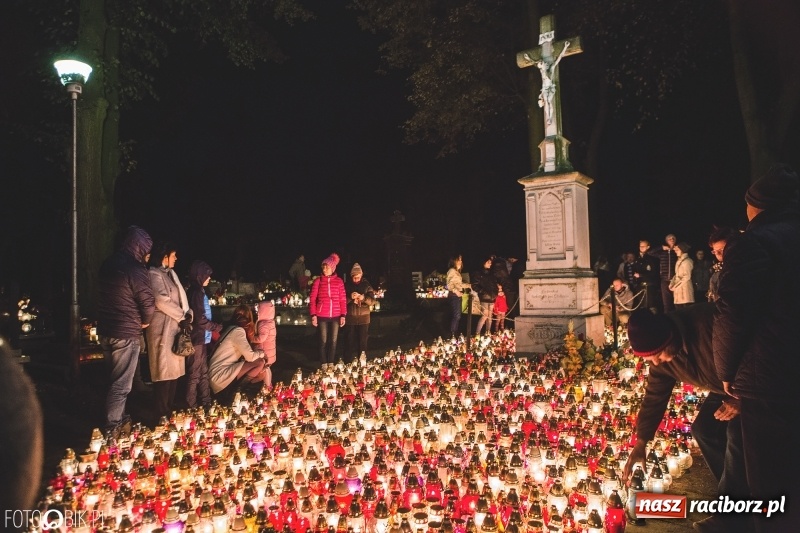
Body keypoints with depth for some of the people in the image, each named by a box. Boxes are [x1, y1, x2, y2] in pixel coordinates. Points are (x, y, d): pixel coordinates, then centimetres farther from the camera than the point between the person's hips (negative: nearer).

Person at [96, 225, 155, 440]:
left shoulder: (108, 264, 9)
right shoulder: (135, 270, -17)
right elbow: (148, 304, -16)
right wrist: (144, 322, 5)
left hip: (105, 331, 9)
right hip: (125, 334, -8)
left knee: (116, 379, 20)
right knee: (121, 384, 0)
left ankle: (119, 421, 32)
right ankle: (112, 430, 6)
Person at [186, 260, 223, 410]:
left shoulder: (200, 292, 14)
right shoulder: (196, 293, -15)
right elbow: (200, 320, -18)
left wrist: (213, 329, 9)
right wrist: (218, 327, -7)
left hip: (202, 339, 9)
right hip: (197, 339, -9)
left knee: (203, 372, 15)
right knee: (194, 374, -2)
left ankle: (206, 403, 24)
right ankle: (191, 407, 6)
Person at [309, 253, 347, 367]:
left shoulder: (339, 281, 3)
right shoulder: (318, 281, 0)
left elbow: (343, 299, 4)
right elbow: (312, 299, 0)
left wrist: (343, 315, -2)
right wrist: (313, 315, -8)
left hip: (335, 316, 1)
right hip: (322, 316, -1)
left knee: (333, 341, 8)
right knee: (323, 341, 5)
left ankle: (331, 364, 21)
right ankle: (324, 365, 14)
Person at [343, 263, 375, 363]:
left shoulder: (366, 285, 4)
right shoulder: (347, 285, 2)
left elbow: (372, 301, -2)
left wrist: (363, 298, -21)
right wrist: (350, 297, -21)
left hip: (363, 318, 1)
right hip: (350, 318, 0)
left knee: (363, 342, 4)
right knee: (350, 342, 2)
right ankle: (348, 363, 10)